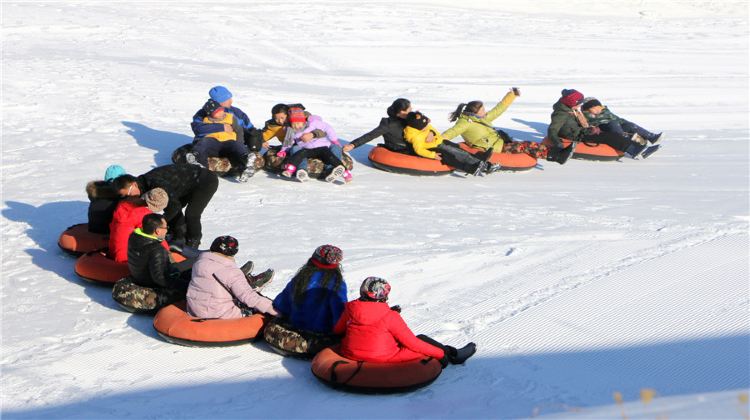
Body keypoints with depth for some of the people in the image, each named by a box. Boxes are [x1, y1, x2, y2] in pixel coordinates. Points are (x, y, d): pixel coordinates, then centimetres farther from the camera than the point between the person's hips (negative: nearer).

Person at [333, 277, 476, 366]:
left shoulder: (350, 309, -4)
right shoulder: (389, 316, -17)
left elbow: (337, 331, 10)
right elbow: (412, 343, -12)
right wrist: (440, 354, -3)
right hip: (383, 359, -6)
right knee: (421, 340, 12)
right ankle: (453, 355, 28)